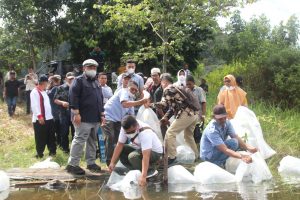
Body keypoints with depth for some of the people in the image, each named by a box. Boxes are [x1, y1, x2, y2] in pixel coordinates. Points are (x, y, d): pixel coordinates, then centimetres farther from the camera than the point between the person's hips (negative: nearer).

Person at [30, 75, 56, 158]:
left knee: (51, 136, 13)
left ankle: (52, 151, 23)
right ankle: (39, 153, 8)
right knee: (40, 137, -1)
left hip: (49, 118, 8)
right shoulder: (35, 92, -12)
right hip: (39, 119, -8)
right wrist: (39, 116, -25)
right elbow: (34, 106, -20)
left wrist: (50, 114, 18)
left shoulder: (44, 92, 18)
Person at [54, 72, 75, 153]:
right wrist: (62, 102, -14)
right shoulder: (60, 88, 4)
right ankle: (65, 148, 18)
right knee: (64, 131, 6)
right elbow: (55, 100, 3)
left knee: (75, 131, 5)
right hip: (64, 113, 0)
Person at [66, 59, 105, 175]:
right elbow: (73, 96, -14)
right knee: (80, 140, -10)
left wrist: (102, 114, 18)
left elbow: (100, 99, 26)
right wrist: (76, 113, -19)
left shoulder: (96, 83, 21)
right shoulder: (79, 81, -4)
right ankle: (72, 164, -6)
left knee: (92, 141, 12)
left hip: (95, 118, 8)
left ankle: (91, 163, 20)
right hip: (83, 118, -8)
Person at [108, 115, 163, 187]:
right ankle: (137, 170, 2)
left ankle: (151, 170, -7)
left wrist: (143, 176, -46)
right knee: (120, 150, -8)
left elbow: (146, 156, -41)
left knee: (133, 156, -32)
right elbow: (120, 145, -10)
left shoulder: (145, 133, -36)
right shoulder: (125, 129, -16)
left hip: (155, 152, -7)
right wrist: (113, 163, -17)